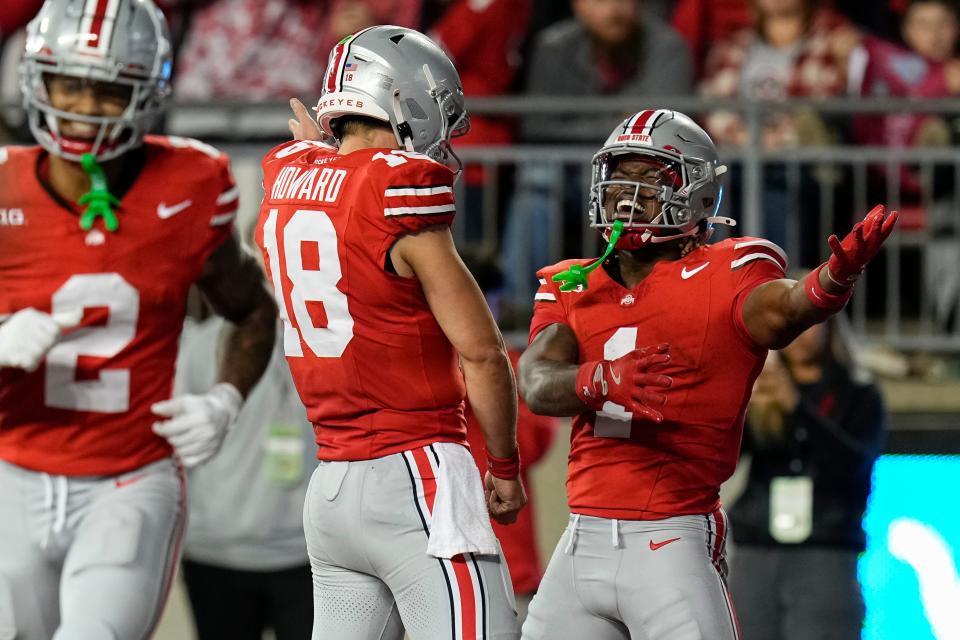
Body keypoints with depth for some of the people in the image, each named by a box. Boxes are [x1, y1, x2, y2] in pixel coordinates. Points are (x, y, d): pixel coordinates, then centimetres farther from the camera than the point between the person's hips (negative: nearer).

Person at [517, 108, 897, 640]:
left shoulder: (723, 274, -2)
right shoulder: (571, 287, 12)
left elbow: (779, 308, -25)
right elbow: (537, 383, -7)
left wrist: (835, 279, -49)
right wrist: (602, 380, -29)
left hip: (671, 545, -5)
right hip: (583, 543, 5)